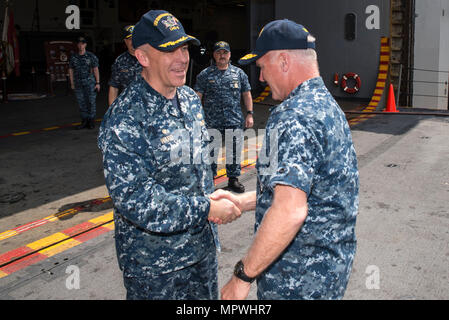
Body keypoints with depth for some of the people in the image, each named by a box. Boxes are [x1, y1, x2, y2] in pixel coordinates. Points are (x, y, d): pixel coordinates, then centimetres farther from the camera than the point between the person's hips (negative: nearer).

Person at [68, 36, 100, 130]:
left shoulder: (91, 56, -1)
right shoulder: (73, 57, 8)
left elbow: (96, 70, -2)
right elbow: (70, 70, 13)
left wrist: (97, 83, -7)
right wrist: (72, 83, 10)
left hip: (90, 82, -3)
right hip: (78, 83, 3)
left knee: (91, 101, -2)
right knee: (81, 102, 6)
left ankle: (91, 121, 8)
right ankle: (84, 121, 15)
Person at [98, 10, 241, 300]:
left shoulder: (191, 99, 3)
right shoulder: (125, 120, -23)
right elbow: (133, 198, -27)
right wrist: (206, 209, -25)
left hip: (203, 243, 7)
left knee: (208, 298, 22)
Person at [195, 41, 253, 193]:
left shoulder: (239, 73, 10)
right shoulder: (205, 75, 4)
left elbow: (246, 94, 14)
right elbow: (197, 97, 2)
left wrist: (249, 114, 7)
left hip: (234, 121, 2)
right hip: (211, 122, -1)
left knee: (234, 152, 7)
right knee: (210, 152, 5)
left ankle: (233, 179, 22)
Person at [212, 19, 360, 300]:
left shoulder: (293, 117, -24)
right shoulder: (328, 106, 8)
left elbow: (290, 211, -34)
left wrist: (242, 276, -25)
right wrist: (242, 201, 12)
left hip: (300, 281, -9)